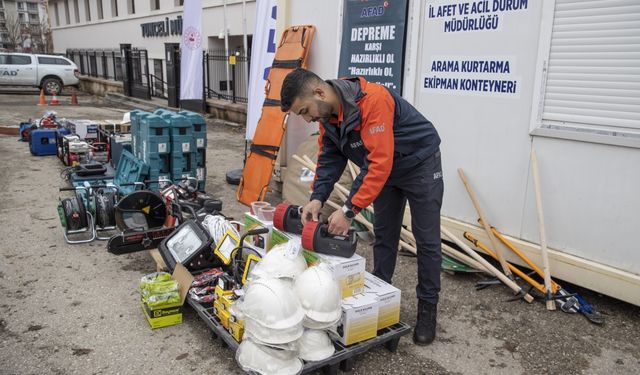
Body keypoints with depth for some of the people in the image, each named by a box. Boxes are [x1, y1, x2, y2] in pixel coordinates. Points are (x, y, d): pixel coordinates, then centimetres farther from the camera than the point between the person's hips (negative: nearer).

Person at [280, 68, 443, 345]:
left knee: (426, 239, 2)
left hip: (420, 164, -7)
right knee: (383, 235, 12)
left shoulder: (372, 100, -36)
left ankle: (427, 308, 15)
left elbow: (380, 161, -39)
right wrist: (317, 197, -21)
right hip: (386, 169, 7)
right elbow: (329, 157, -6)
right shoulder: (327, 113, -10)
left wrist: (350, 210, -39)